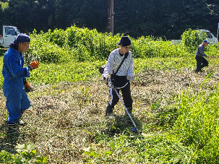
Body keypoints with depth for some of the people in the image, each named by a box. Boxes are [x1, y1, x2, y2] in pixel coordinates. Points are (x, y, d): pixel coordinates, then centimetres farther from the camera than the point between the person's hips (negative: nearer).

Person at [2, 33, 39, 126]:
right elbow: (17, 73, -31)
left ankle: (16, 119, 41)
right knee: (15, 108, 7)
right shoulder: (10, 55, -26)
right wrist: (30, 67, -27)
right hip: (12, 86, -10)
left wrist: (24, 81, 20)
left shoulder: (18, 53, 5)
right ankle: (11, 122, 29)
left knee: (25, 104, 22)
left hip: (18, 85, 10)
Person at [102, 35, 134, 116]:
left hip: (125, 79, 3)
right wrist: (106, 75, -38)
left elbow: (131, 66, 7)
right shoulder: (114, 54, -15)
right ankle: (108, 111, 25)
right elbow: (109, 65, -20)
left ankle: (129, 112, 27)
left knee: (127, 96, 6)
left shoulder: (129, 54, -2)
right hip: (115, 78, -3)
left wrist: (130, 74, -11)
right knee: (115, 98, -1)